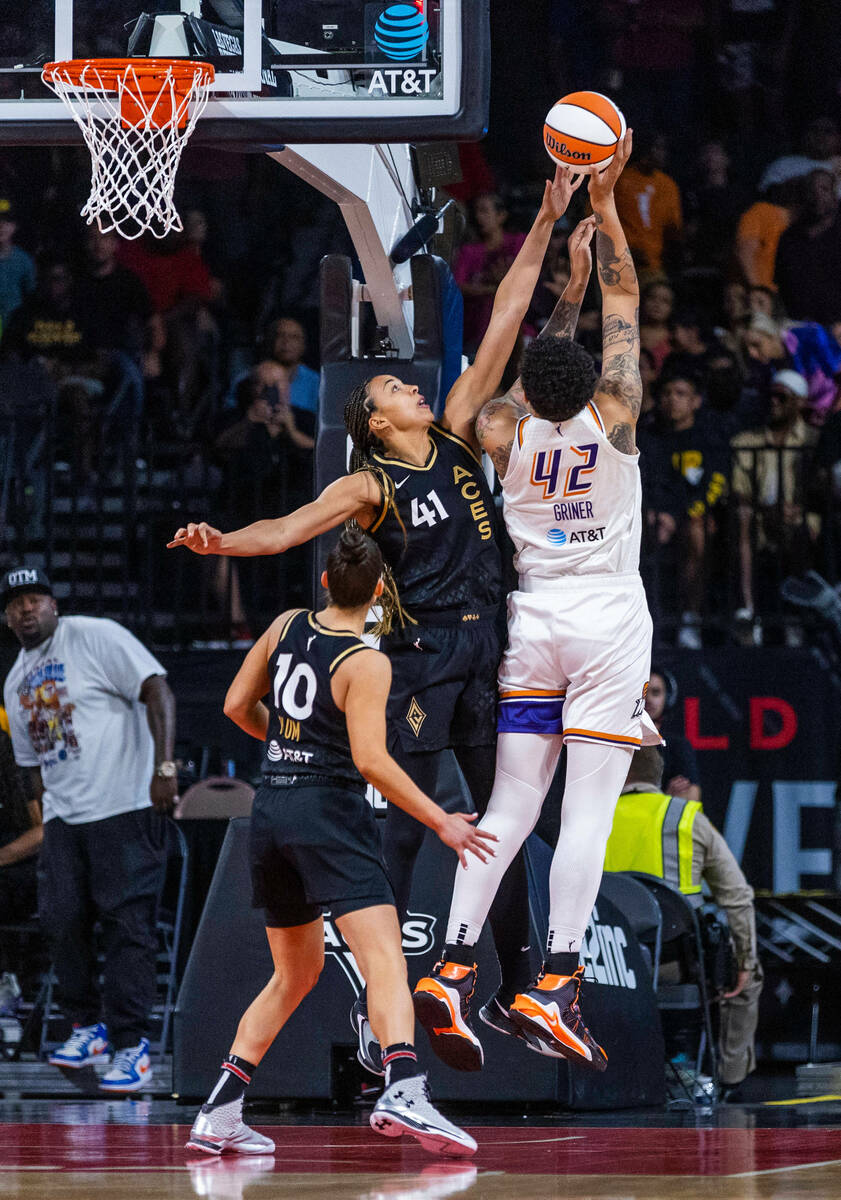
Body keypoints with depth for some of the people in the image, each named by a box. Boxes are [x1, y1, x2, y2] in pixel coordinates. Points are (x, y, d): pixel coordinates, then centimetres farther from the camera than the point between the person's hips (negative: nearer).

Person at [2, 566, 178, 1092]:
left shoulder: (95, 637, -5)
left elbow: (157, 690, -13)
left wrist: (164, 764, -23)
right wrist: (45, 817, 17)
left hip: (124, 809, -7)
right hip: (63, 817, 7)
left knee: (127, 922, -10)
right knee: (61, 919, 1)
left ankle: (132, 1045, -8)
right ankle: (88, 1026, 19)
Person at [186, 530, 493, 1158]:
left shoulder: (287, 627, 8)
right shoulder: (366, 663, -10)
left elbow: (237, 706, 17)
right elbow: (371, 759, -18)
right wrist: (442, 822, -13)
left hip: (271, 811, 7)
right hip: (330, 810, -7)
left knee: (296, 973, 20)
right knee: (385, 958, -17)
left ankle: (218, 1117, 15)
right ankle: (403, 1091, -40)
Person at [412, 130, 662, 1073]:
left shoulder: (507, 436, -3)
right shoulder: (614, 420, -10)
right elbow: (623, 304, -4)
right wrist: (605, 204, -1)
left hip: (532, 621, 3)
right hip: (610, 620, -3)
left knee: (511, 805, 6)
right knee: (589, 810, -6)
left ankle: (453, 968, -7)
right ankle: (553, 987, -15)